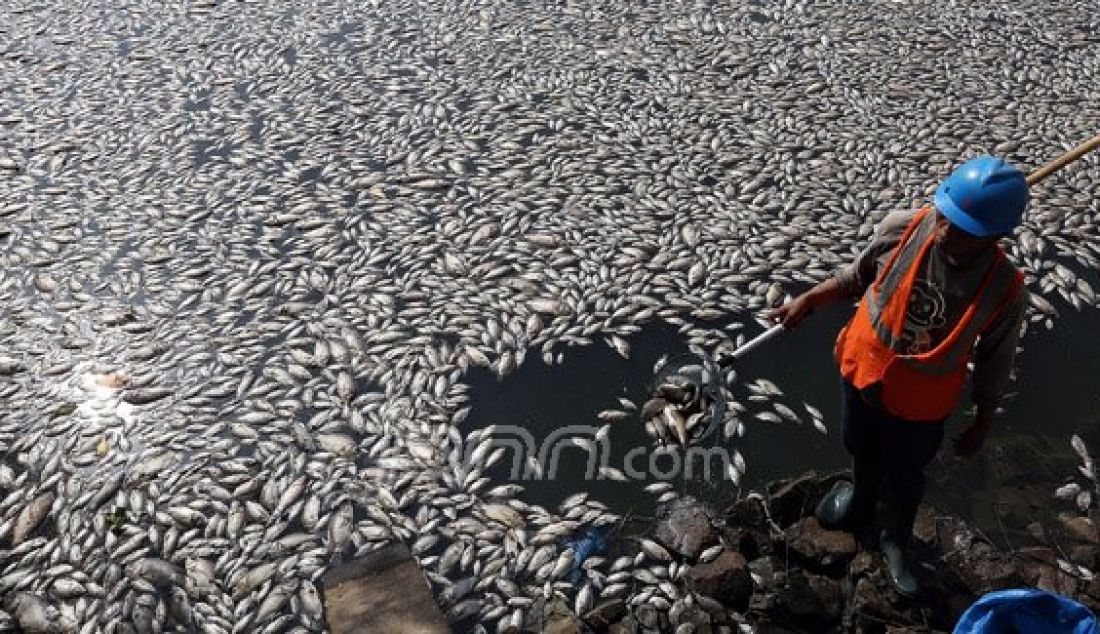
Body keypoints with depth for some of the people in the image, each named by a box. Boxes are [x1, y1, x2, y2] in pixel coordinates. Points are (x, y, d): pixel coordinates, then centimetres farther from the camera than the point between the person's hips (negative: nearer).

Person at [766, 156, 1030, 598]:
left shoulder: (1005, 290, -28)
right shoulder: (901, 229, -27)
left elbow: (994, 364, -11)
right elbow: (857, 276, -4)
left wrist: (982, 425, 0)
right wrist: (806, 302, -4)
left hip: (919, 405, -2)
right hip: (863, 374, 2)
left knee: (904, 478, 24)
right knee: (863, 454, 31)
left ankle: (895, 542, 55)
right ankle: (859, 508, 63)